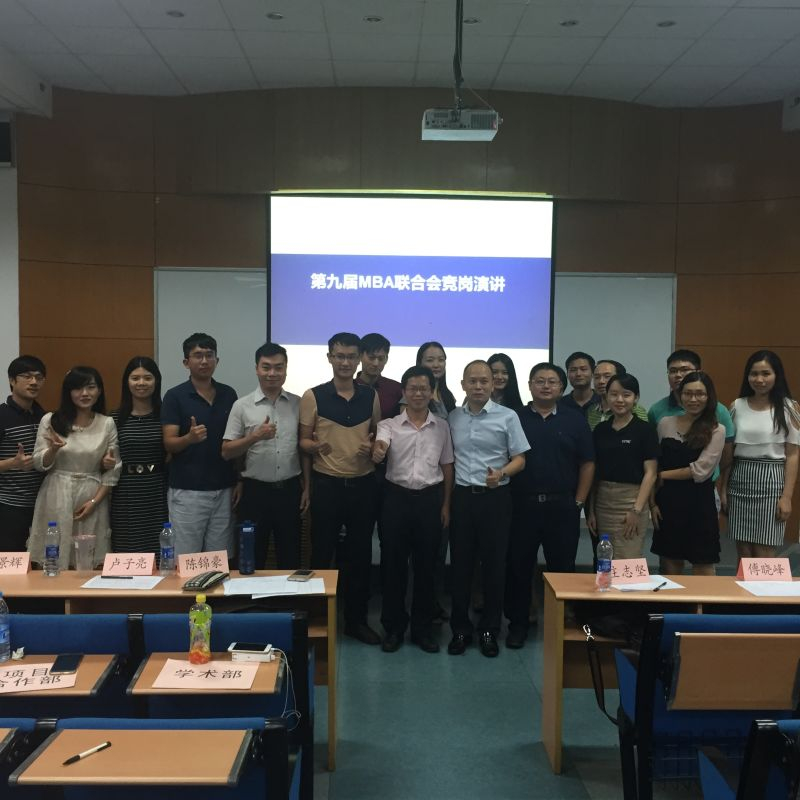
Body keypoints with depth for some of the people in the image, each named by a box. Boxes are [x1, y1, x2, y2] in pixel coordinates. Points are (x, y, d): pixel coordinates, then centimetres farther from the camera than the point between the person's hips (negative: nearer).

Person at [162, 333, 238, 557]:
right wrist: (189, 438, -30)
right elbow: (169, 444, -10)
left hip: (223, 489, 4)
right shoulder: (175, 396, -5)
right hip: (187, 491, -4)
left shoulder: (228, 394, 7)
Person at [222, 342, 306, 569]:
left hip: (290, 490, 2)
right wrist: (255, 436, -17)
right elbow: (226, 452, -3)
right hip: (255, 491, -1)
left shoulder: (298, 404, 4)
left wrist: (307, 487, 5)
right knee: (252, 559, 9)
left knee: (290, 559, 11)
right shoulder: (242, 406, -2)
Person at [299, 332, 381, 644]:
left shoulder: (371, 396, 5)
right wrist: (315, 446, -22)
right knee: (322, 553, 6)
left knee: (360, 553, 10)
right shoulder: (313, 396, -3)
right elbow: (303, 440, 0)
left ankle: (356, 618, 24)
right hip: (326, 484, -2)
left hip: (363, 484, 3)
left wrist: (373, 446, -8)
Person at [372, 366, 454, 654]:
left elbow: (447, 467, 10)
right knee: (393, 564, 5)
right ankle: (393, 627, 20)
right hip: (397, 497, -1)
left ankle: (422, 629, 21)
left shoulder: (442, 426, 5)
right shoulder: (389, 424, -1)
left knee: (426, 565, 8)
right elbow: (379, 449, -21)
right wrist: (377, 453, -46)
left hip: (430, 498, 1)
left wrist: (446, 504, 6)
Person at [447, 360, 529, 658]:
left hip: (495, 497, -2)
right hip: (461, 496, 2)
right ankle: (460, 628, 21)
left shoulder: (507, 417, -4)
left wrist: (501, 473, -22)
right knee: (460, 563, 8)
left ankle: (489, 630, 20)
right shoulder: (453, 417, 5)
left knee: (493, 564, 5)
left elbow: (520, 459, -2)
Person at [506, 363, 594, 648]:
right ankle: (517, 623, 20)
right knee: (519, 566, 6)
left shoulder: (575, 420, 5)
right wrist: (506, 497, -4)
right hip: (522, 504, 0)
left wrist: (578, 503, -1)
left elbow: (587, 464, 5)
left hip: (562, 506, 1)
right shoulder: (515, 418, 3)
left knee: (562, 567, 8)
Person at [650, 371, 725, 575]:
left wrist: (664, 475, -5)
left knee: (702, 569, 4)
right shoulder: (665, 423, 5)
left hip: (699, 504, -2)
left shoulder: (716, 430, -3)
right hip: (667, 503, 3)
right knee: (669, 568, 10)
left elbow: (700, 471, -11)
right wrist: (652, 502, 0)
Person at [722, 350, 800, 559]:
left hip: (771, 481, -3)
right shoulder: (737, 406, 6)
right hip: (740, 480, 3)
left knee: (763, 555, -1)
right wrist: (723, 488, 7)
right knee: (743, 553, 7)